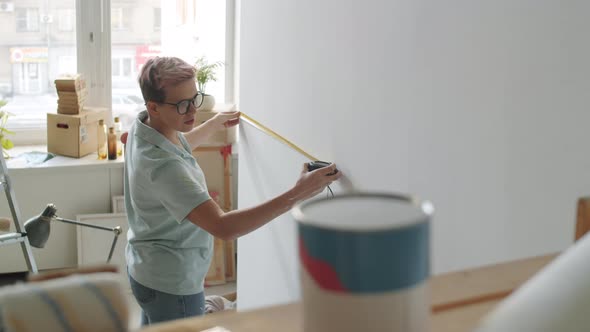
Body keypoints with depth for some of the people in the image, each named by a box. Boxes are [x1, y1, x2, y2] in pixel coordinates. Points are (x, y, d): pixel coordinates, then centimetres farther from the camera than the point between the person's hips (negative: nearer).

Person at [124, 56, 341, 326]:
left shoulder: (145, 125, -4)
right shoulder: (163, 166, -35)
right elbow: (223, 227, -42)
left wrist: (218, 122, 32)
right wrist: (296, 195, -44)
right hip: (171, 286, -10)